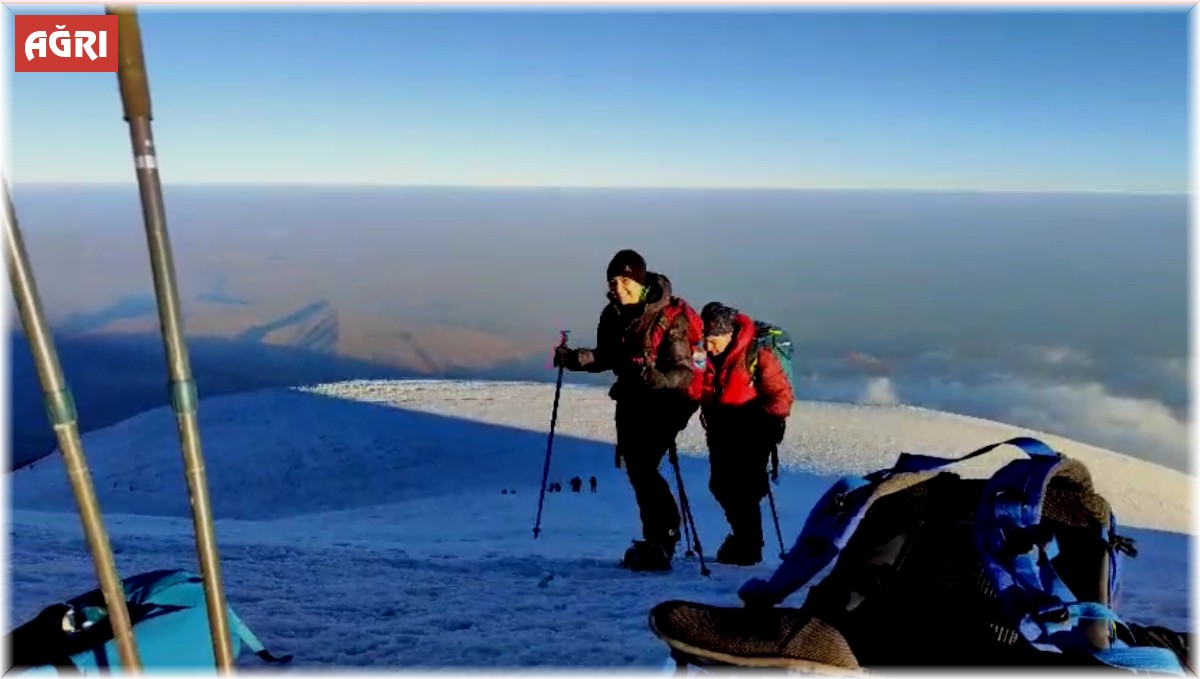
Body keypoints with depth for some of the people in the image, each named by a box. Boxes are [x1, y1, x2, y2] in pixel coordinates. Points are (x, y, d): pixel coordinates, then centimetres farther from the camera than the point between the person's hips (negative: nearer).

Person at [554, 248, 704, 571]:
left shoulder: (671, 317, -20)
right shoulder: (613, 314, -1)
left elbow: (684, 372, -23)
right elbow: (607, 357, 11)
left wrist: (655, 378, -43)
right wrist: (574, 358, -7)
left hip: (668, 398, -7)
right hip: (632, 398, 7)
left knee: (643, 466, -16)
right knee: (634, 466, 11)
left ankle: (661, 541, -5)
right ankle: (657, 537, 26)